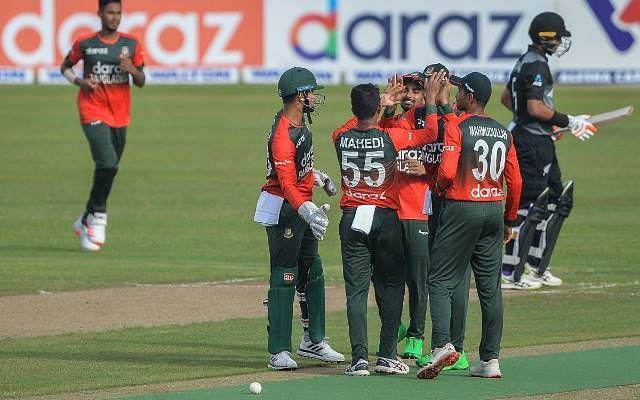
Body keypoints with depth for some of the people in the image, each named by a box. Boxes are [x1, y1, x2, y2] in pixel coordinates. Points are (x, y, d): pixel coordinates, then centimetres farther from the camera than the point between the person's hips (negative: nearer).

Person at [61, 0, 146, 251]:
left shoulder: (131, 44, 5)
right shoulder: (85, 44, -1)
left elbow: (141, 82, 7)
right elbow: (65, 67, 14)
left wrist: (133, 70, -16)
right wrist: (78, 81, -6)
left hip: (120, 117, 4)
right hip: (93, 113, -4)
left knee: (108, 169, 11)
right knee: (107, 164, -22)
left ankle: (87, 220, 29)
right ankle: (98, 218, -8)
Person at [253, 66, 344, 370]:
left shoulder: (298, 121, 6)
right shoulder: (283, 135, -26)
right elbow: (287, 183, -35)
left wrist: (318, 176, 38)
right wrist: (308, 211, -47)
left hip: (300, 208, 10)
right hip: (283, 211, -10)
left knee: (312, 273, 17)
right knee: (284, 279, -10)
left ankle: (313, 341, 29)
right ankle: (278, 353, -9)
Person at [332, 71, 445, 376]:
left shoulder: (341, 138, -2)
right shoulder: (390, 138, -11)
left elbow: (358, 125, 23)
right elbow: (430, 133, 2)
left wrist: (381, 103, 28)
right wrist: (430, 100, 13)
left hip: (352, 219, 2)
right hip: (386, 218, -2)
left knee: (356, 290, 2)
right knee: (390, 287, 10)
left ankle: (359, 359, -6)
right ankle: (387, 356, 7)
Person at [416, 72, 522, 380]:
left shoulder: (457, 127, -9)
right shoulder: (503, 132, 9)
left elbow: (447, 172, -19)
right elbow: (515, 181, 9)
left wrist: (439, 187, 3)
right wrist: (509, 221, 18)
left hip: (461, 208, -6)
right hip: (495, 210, 6)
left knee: (441, 281, -2)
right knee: (490, 287, 8)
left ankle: (442, 345, -20)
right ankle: (490, 360, 9)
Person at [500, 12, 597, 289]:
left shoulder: (525, 61, 14)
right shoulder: (537, 66, -17)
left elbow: (506, 98, 23)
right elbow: (536, 107, -26)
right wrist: (569, 122, -17)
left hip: (539, 142, 11)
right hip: (533, 143, -11)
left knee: (559, 202, 16)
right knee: (529, 205, -9)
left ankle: (535, 267, 21)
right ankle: (510, 274, -7)